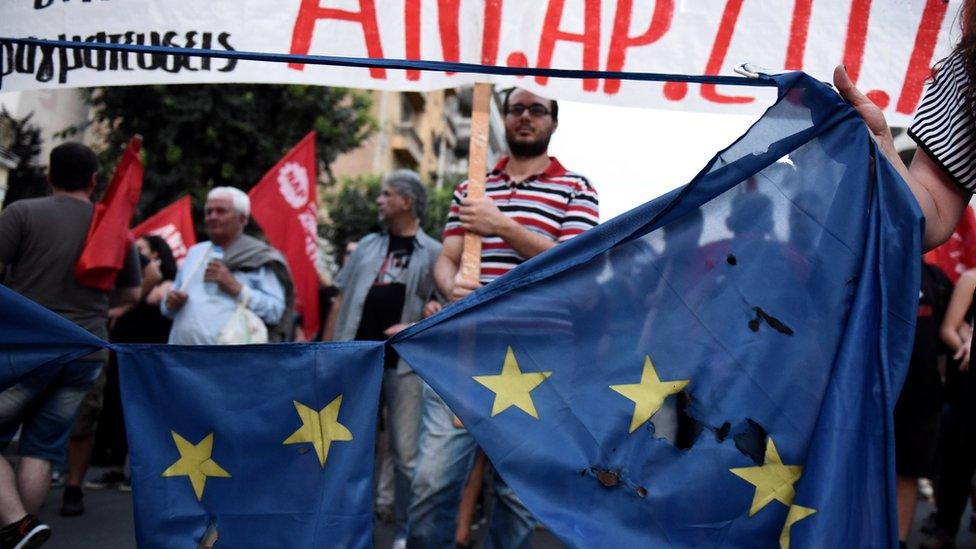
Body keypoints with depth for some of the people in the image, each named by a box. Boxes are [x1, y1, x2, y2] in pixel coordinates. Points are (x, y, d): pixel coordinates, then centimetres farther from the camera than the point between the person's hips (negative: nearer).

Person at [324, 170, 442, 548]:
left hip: (405, 363, -4)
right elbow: (341, 301, 15)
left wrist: (417, 326, -14)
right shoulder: (367, 247, 15)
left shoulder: (433, 253, 3)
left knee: (406, 452, 0)